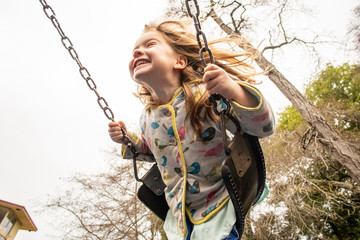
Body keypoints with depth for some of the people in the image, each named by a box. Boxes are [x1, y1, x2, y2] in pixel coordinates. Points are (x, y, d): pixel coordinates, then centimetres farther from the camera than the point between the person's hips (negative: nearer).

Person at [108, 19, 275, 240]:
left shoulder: (207, 94, -21)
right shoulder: (147, 118, -4)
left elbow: (264, 127, -24)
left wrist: (234, 91, -41)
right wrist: (128, 140, -1)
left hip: (219, 205, -4)